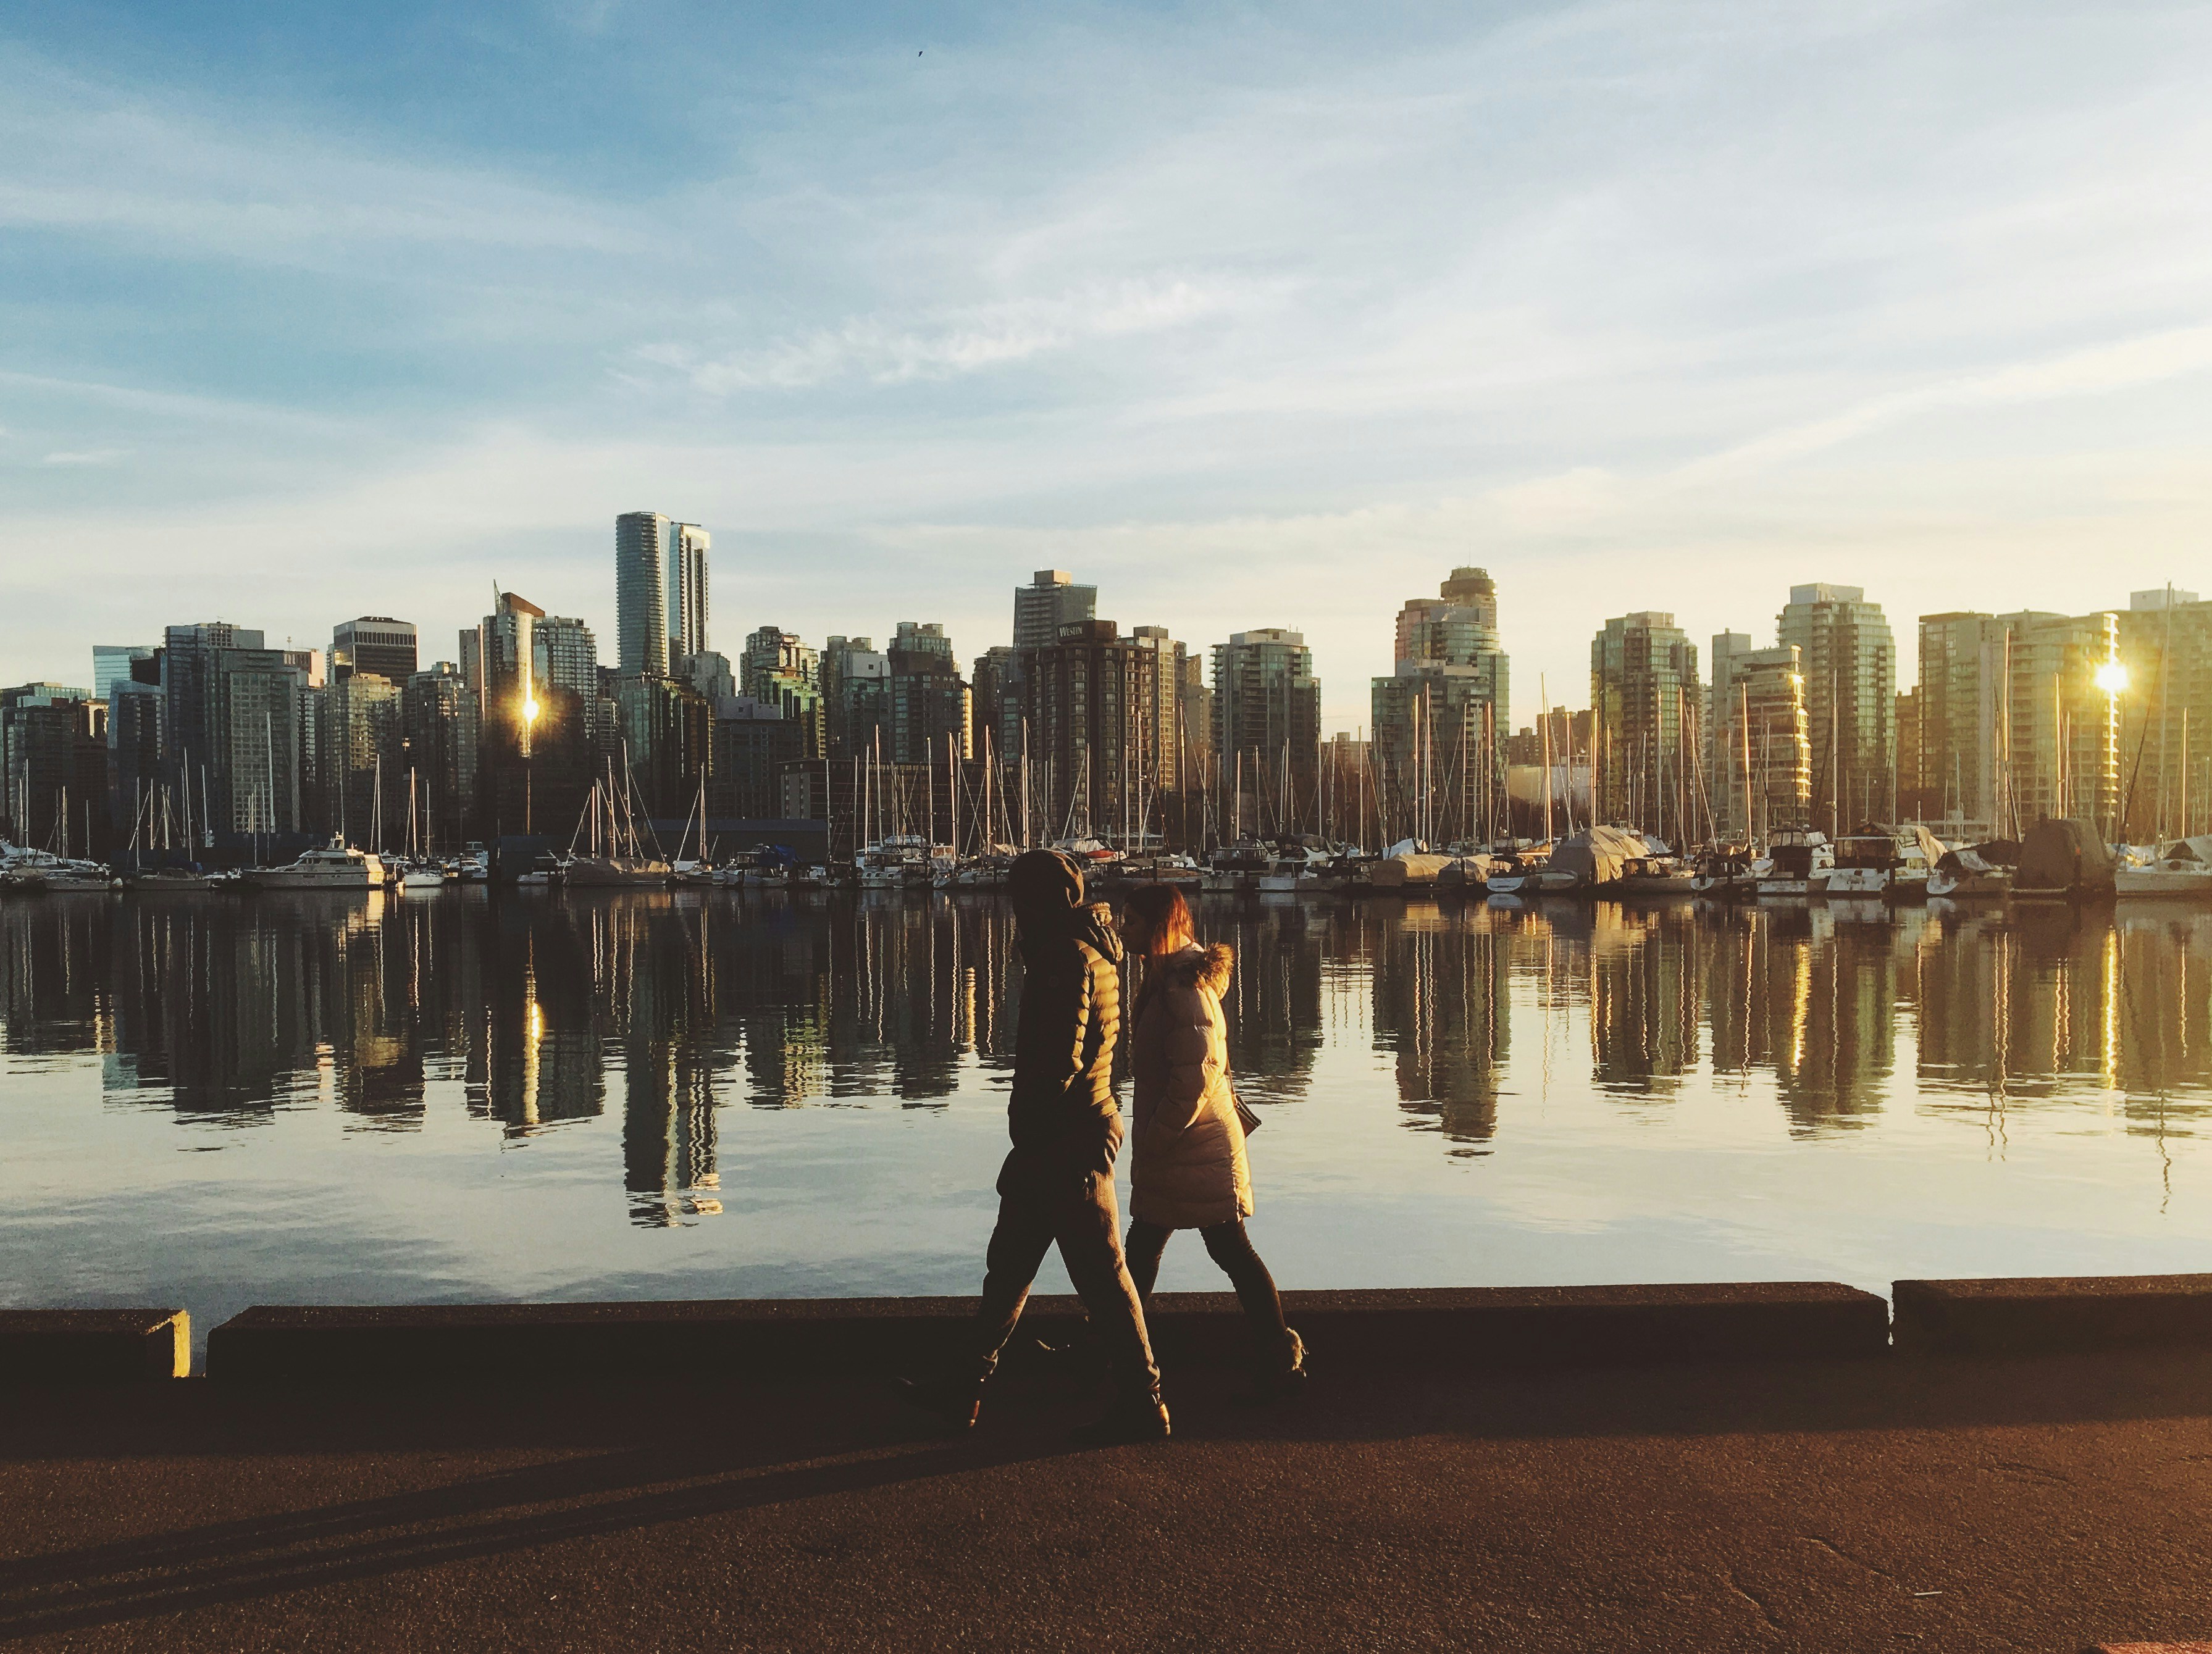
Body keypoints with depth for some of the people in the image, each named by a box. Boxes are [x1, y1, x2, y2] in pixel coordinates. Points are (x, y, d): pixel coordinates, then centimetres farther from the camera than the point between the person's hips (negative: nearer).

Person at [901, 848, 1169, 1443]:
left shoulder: (1070, 959, -18)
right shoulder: (1091, 952, 14)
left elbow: (1059, 1061, -23)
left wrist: (1027, 1146, -19)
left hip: (1067, 1143, -11)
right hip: (1070, 1137, 11)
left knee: (1101, 1275, -1)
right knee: (1008, 1261, 15)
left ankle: (1141, 1405, 11)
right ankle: (968, 1390, 25)